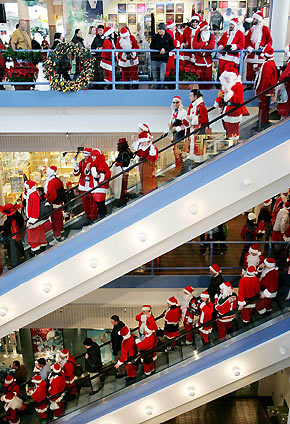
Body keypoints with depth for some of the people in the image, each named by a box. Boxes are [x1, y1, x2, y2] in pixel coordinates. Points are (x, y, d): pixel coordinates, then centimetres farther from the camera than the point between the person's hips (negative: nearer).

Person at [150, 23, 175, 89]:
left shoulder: (168, 37, 3)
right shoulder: (155, 37, 7)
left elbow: (172, 46, -2)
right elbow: (152, 47, -3)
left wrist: (165, 49, -18)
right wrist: (160, 49, -14)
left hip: (163, 59, -2)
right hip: (154, 59, 2)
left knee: (162, 77, -9)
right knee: (155, 77, 7)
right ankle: (157, 88, 20)